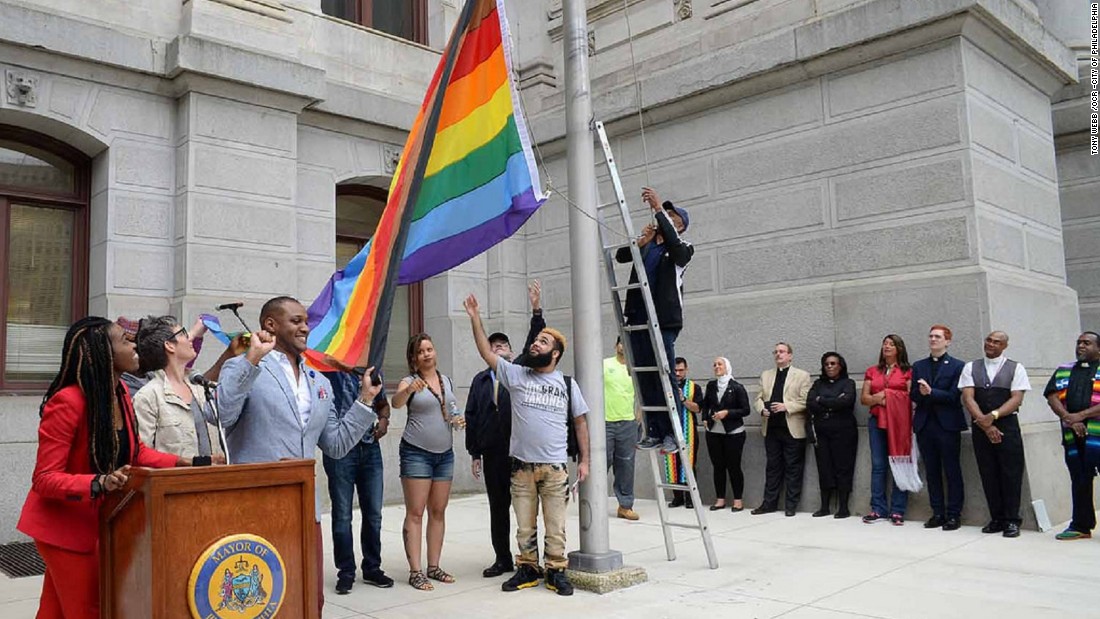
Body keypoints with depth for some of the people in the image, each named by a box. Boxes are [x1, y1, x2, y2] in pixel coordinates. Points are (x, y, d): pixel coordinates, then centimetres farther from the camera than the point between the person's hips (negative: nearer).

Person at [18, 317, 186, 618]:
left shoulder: (120, 391, -1)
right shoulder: (67, 402, -24)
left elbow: (135, 451, 11)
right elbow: (45, 478, -21)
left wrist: (182, 463, -2)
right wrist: (99, 483, -37)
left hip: (95, 523, 7)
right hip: (64, 525, -7)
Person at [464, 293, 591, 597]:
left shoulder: (568, 384, 3)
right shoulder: (516, 375, 3)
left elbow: (580, 422, 8)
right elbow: (486, 352, 2)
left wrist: (584, 460, 4)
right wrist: (475, 318, -3)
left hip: (555, 467, -1)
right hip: (521, 466, 1)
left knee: (555, 526, 4)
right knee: (524, 525, 10)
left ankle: (556, 572, 18)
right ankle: (527, 569, 24)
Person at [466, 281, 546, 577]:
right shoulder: (480, 380, 12)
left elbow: (533, 345, -8)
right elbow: (471, 417, 10)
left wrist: (536, 310, -19)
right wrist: (474, 453, 5)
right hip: (492, 451, 2)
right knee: (498, 506, 9)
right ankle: (502, 559, 20)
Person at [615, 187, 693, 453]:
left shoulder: (682, 249, 4)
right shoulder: (646, 244, 19)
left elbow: (674, 242, -19)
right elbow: (621, 256, 6)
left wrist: (658, 208, -22)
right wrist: (642, 240, -10)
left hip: (663, 321, -5)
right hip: (638, 319, 5)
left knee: (665, 377, -7)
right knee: (645, 378, 4)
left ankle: (672, 433, 0)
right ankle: (654, 432, 10)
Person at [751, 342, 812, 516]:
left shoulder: (802, 375, 2)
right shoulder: (766, 375, 16)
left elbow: (805, 401, -7)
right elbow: (758, 399, 13)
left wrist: (786, 406, -18)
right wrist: (762, 409, -7)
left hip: (793, 429, -4)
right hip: (771, 428, 4)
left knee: (793, 468, 2)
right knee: (772, 466, 9)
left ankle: (791, 505, 10)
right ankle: (769, 503, 14)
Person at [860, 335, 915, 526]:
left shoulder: (907, 372, 5)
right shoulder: (872, 371, 14)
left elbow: (911, 397, -2)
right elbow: (864, 398, 11)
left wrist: (888, 397, -13)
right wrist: (877, 399, -8)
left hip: (899, 422, -3)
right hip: (877, 422, 3)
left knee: (899, 465, -2)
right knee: (878, 465, 4)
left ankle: (897, 511, 4)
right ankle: (878, 509, 9)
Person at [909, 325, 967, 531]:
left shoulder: (957, 366, 0)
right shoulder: (918, 366, 13)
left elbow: (954, 396, -9)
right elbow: (913, 395, 5)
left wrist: (930, 392, -17)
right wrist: (921, 394, -16)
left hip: (947, 425, -4)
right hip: (924, 425, 4)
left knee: (952, 471, 1)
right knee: (932, 471, 8)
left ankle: (953, 514, 8)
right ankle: (937, 513, 15)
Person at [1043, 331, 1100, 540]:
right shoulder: (1063, 372, 17)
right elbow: (1052, 397, 7)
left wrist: (1081, 415, -14)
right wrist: (1069, 419, -8)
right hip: (1073, 436, 4)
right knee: (1079, 480, 9)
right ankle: (1081, 526, 16)